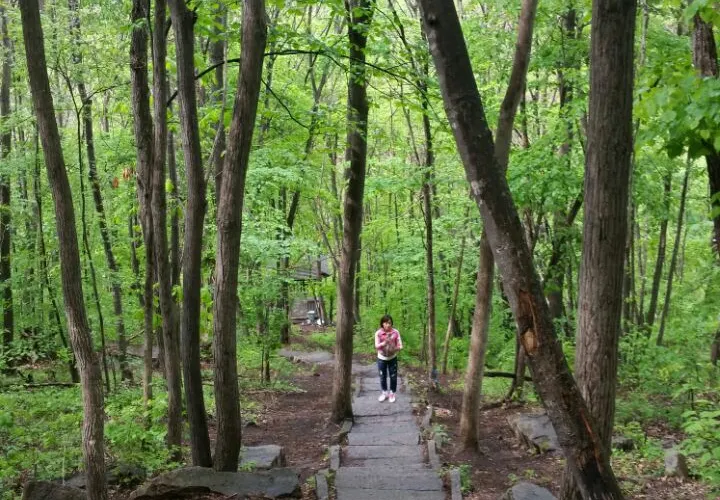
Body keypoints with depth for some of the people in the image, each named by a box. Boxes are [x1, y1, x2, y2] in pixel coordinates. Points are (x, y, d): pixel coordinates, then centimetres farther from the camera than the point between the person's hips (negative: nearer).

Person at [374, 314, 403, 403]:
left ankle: (392, 393, 24)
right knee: (382, 376, 11)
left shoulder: (395, 332, -13)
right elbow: (376, 346, -19)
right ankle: (384, 393, 31)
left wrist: (394, 349, -32)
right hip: (381, 358, 0)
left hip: (392, 358, 0)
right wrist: (384, 343, -37)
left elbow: (400, 345, -11)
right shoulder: (378, 333, -15)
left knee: (393, 376, 6)